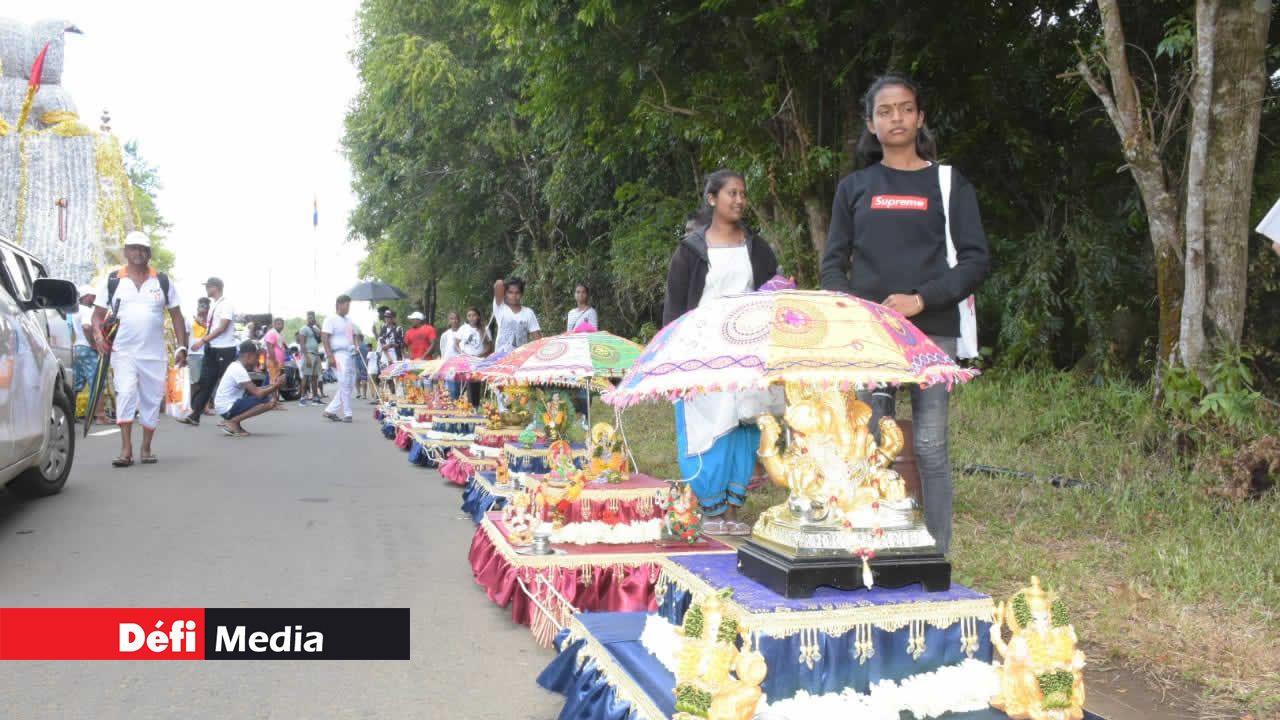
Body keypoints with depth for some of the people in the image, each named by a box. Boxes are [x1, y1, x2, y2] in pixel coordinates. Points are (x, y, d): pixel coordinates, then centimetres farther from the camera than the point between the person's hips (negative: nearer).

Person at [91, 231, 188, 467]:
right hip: (123, 352, -2)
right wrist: (98, 334, -11)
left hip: (155, 354, 2)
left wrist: (182, 346, 2)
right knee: (125, 394, -16)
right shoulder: (112, 282, 6)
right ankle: (126, 449, -13)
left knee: (152, 399, 6)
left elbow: (176, 315, 10)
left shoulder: (163, 281, 9)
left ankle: (146, 447, 19)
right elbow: (98, 314, 9)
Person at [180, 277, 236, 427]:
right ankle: (194, 416, 5)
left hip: (225, 350, -8)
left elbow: (222, 327, -20)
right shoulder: (213, 304, 13)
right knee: (205, 382, 5)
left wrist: (203, 341, -21)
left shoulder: (226, 305, -12)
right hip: (212, 349, 8)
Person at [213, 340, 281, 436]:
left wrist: (271, 386, 3)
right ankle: (233, 422, -12)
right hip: (227, 408, -10)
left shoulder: (236, 367, 13)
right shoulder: (239, 370, -18)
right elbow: (258, 394, -22)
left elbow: (253, 390, 16)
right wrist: (275, 386, -8)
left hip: (228, 405, 10)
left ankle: (233, 421, 10)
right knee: (268, 402, -19)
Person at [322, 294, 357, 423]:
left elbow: (353, 336, 27)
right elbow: (324, 338, -11)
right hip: (339, 355, -8)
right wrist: (330, 356, -18)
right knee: (344, 385, -9)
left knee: (349, 384, 7)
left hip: (350, 355, 8)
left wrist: (355, 348, 7)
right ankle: (347, 414, -2)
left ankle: (330, 410, 14)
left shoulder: (349, 320, 18)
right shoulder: (331, 319, -5)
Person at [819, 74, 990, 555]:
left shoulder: (949, 184, 8)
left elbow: (975, 260, 1)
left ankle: (937, 556, 7)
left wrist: (921, 300, -12)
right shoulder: (854, 188, 14)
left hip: (932, 331, -2)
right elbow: (833, 263, 12)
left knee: (929, 446, -2)